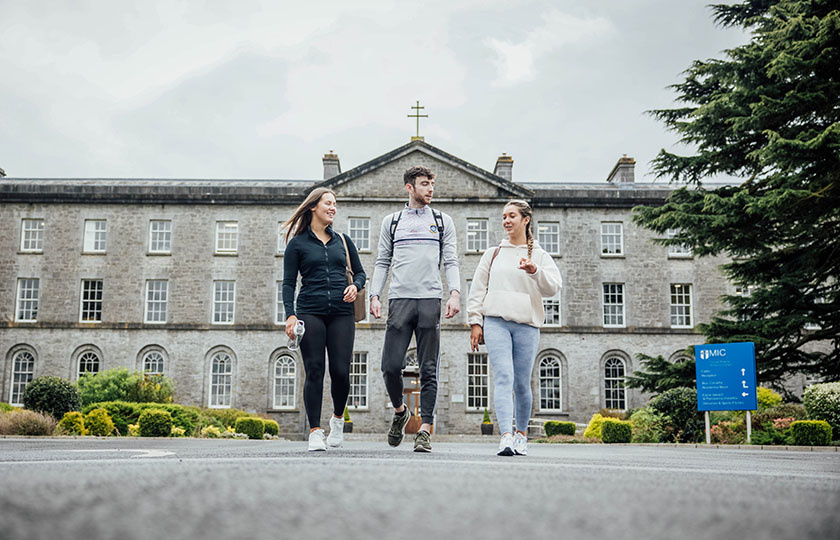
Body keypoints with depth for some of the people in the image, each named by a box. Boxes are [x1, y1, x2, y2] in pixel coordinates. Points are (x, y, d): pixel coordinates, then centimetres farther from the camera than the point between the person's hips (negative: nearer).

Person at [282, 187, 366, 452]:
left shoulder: (342, 240, 17)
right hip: (310, 313, -2)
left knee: (340, 371, -5)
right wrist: (290, 314, -8)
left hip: (341, 313, 2)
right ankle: (315, 432, 1)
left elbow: (360, 272, 22)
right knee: (314, 371, -6)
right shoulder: (297, 244, 8)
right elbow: (288, 283, 4)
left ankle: (338, 418, 21)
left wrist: (355, 286, -1)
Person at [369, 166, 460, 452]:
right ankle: (400, 411, 21)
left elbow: (451, 261, 8)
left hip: (431, 300, 0)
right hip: (400, 299, 0)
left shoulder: (443, 221, 14)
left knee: (429, 370, -2)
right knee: (391, 365, -6)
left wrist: (455, 293, -7)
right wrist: (374, 295, 2)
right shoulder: (391, 222, 15)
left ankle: (425, 430, 0)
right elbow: (382, 262, 14)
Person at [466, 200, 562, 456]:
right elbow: (477, 289, 18)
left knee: (522, 383, 2)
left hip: (526, 324, 0)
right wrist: (475, 322, 9)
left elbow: (553, 287, -3)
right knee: (503, 377, -15)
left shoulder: (540, 256, 12)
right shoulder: (493, 254, 18)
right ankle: (506, 436, -25)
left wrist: (535, 271, -22)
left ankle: (521, 433, 21)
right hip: (495, 321, 0)